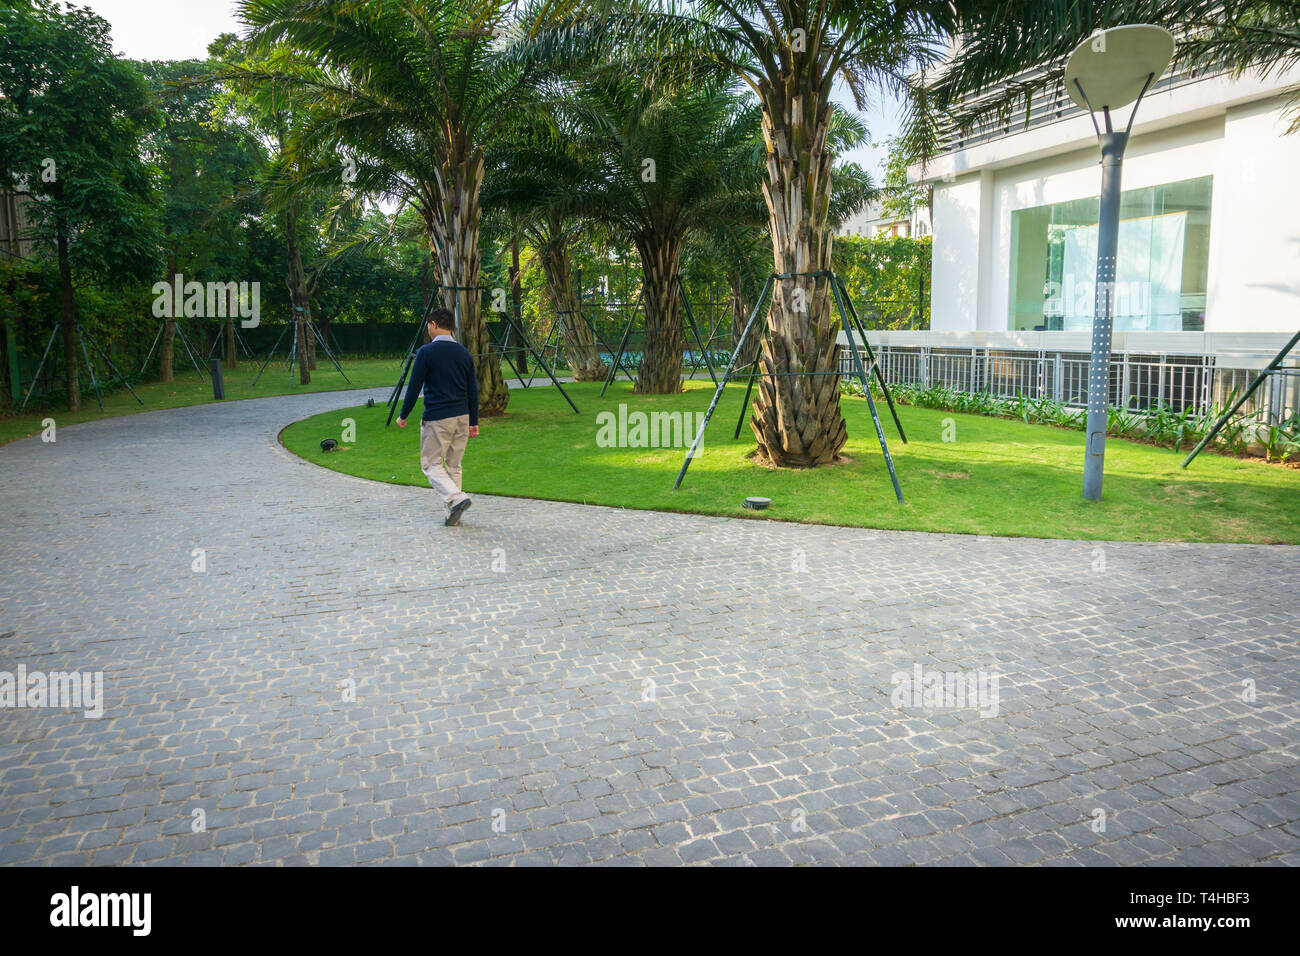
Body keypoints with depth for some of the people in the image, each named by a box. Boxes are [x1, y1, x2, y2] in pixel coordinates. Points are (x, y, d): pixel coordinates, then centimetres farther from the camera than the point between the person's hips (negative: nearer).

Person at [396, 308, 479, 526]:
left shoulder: (426, 352, -7)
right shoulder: (464, 354, 8)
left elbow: (414, 387, -7)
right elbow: (473, 391, 9)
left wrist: (403, 415, 5)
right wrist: (473, 422, 14)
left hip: (436, 418, -5)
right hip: (462, 417, 5)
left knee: (431, 463, 5)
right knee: (454, 465, 12)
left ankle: (456, 498, -16)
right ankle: (451, 513, 13)